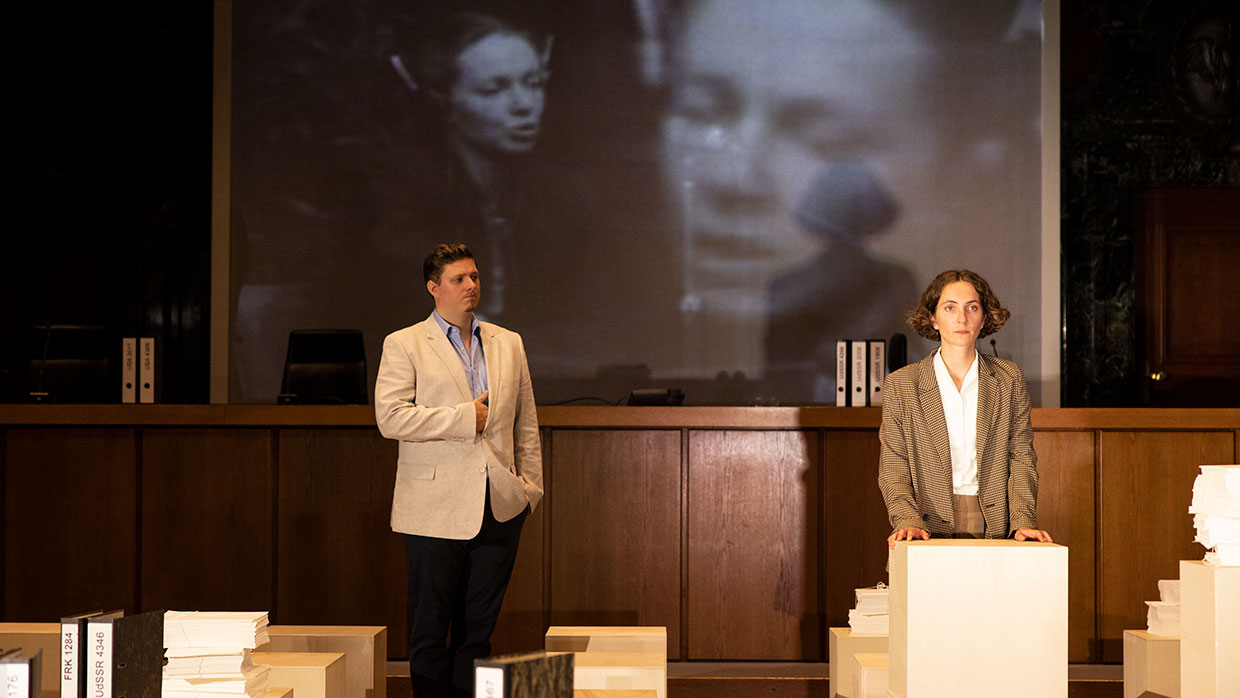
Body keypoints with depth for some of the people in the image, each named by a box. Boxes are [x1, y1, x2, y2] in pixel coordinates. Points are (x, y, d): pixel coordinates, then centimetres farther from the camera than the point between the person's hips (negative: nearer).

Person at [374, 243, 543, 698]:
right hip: (435, 509, -4)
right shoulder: (404, 345, 1)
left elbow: (526, 424, 17)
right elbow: (391, 417, -12)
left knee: (478, 628, 7)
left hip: (500, 507, 4)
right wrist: (467, 418, -12)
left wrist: (530, 486, 9)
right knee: (430, 631, 1)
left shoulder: (508, 344, 15)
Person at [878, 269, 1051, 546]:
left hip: (994, 525, 1)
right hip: (932, 527, -1)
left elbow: (1021, 457, 8)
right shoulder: (901, 385, 7)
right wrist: (908, 520, -13)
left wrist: (1023, 520, -6)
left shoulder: (1010, 380, 12)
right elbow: (893, 469, 3)